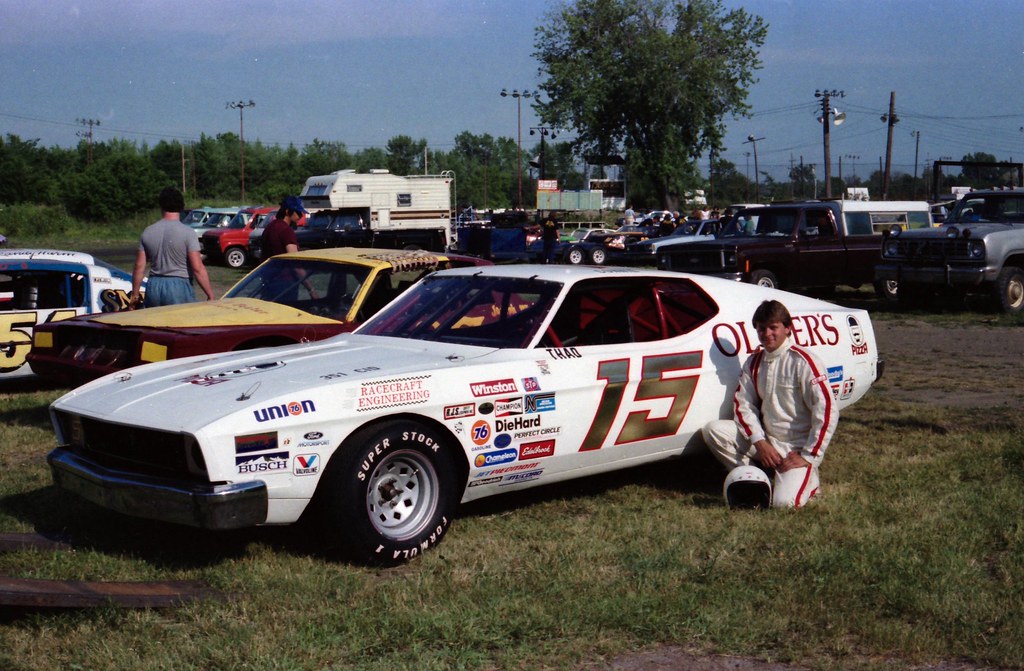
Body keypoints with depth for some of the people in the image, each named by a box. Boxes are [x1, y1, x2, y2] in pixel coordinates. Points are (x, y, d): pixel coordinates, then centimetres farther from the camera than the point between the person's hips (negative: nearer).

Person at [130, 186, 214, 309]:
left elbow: (139, 266, 6)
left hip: (153, 286, 4)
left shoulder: (148, 232, 5)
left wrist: (135, 294, 14)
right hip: (179, 287, -4)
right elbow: (198, 268, -14)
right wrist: (210, 295, -9)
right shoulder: (188, 233, -8)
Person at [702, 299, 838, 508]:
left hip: (798, 448, -6)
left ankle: (808, 478, 7)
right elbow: (742, 405, 5)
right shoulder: (754, 362, 6)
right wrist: (760, 442, -11)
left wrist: (808, 457, -17)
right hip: (766, 441, 6)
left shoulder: (802, 362, -14)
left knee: (784, 501, -27)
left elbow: (827, 411, -18)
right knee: (712, 429, -12)